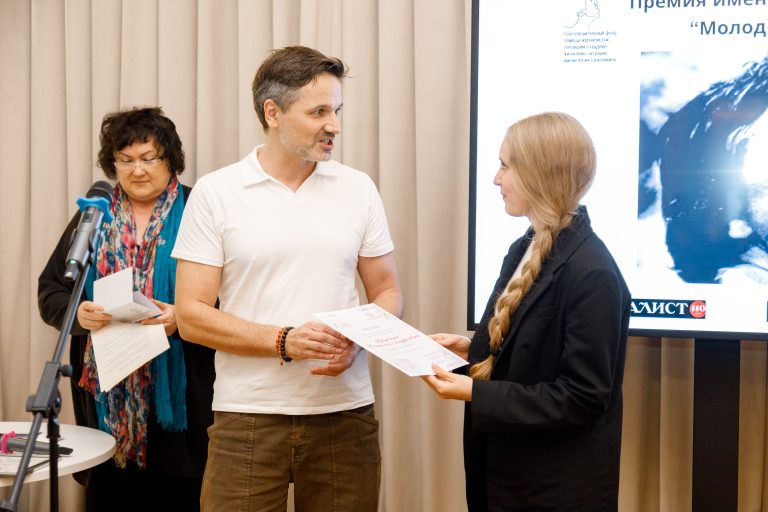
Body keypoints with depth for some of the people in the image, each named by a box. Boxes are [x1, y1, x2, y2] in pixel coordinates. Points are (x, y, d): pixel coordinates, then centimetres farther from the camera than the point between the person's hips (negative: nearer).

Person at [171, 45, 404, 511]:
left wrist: (356, 340, -10)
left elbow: (387, 292, 11)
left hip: (346, 413, 2)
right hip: (248, 418, -2)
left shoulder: (358, 188, 5)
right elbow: (192, 315, -4)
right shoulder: (215, 193, -2)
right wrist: (284, 341, -16)